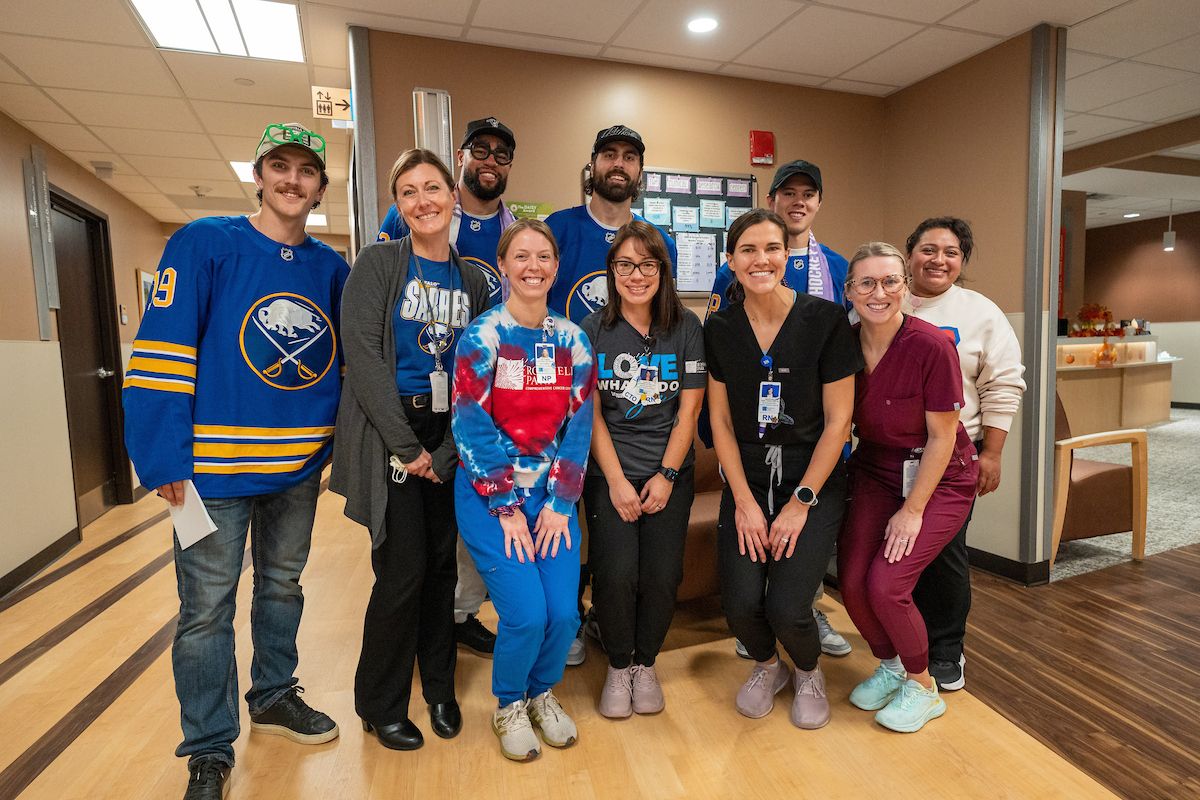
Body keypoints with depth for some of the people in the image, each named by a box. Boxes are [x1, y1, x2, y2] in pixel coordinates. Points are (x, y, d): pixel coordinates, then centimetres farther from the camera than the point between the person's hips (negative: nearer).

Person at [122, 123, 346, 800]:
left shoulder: (332, 267, 6)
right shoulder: (204, 243, -6)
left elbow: (349, 361, 11)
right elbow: (163, 352, -11)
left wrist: (341, 442, 3)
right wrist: (165, 461, -17)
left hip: (302, 466, 4)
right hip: (216, 467, -4)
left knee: (283, 585, 20)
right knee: (207, 609, 7)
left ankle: (275, 695, 41)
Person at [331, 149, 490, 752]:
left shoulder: (471, 281, 9)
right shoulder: (377, 263, -2)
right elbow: (362, 353, -12)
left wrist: (445, 453, -5)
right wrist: (406, 446, -15)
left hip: (449, 437, 4)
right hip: (388, 431, -4)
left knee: (441, 564, 10)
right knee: (403, 567, -3)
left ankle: (439, 689, 31)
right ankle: (381, 705, 21)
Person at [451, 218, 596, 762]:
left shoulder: (571, 340, 2)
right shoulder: (482, 337, -9)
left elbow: (578, 425, 1)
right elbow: (471, 428, -12)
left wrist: (560, 503, -5)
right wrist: (506, 509, -11)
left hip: (552, 496, 3)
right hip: (489, 495, -3)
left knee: (564, 613, -5)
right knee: (526, 613, -11)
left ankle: (542, 693, 29)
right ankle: (509, 705, 23)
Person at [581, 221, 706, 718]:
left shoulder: (686, 328, 3)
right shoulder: (594, 329, 1)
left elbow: (689, 409, 1)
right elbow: (591, 412, -2)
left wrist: (665, 476, -7)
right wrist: (617, 481, -9)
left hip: (670, 473, 1)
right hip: (609, 473, -1)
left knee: (662, 575, -9)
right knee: (616, 573, -14)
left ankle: (646, 663, 21)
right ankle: (618, 667, 16)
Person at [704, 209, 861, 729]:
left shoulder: (825, 320, -9)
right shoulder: (719, 329, 0)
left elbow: (838, 420, -7)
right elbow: (721, 421, 1)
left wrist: (801, 502, -9)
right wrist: (744, 501, -5)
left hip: (814, 481, -2)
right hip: (746, 481, 2)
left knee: (787, 608, -13)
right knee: (740, 604, -10)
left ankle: (809, 672, 26)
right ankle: (767, 666, 28)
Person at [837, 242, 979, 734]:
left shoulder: (932, 346, -20)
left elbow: (942, 437, -15)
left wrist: (912, 510, -13)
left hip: (939, 480, -4)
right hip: (874, 473, 4)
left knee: (885, 585, -15)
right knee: (851, 581, -5)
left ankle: (923, 687, 16)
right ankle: (890, 665, 26)